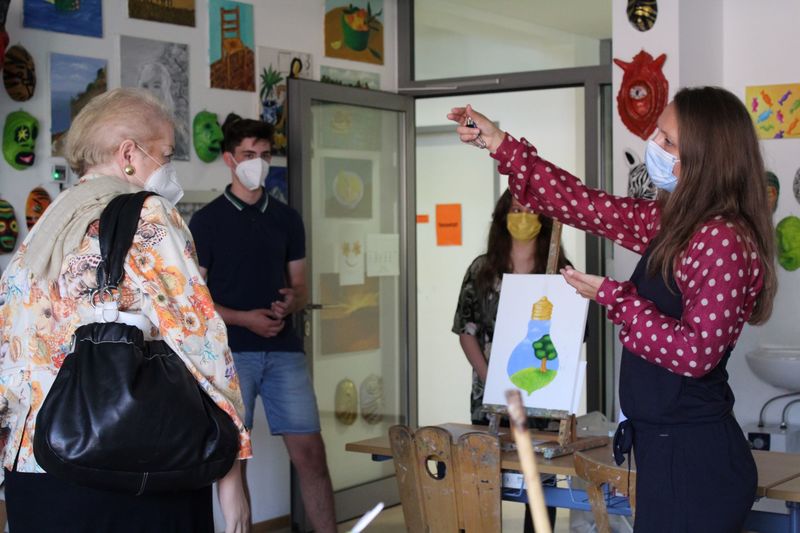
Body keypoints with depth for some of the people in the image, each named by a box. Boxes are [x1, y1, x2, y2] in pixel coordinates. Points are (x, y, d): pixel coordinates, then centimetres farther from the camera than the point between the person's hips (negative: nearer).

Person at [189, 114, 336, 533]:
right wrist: (244, 319, -15)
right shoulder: (207, 221, 1)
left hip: (284, 351, 3)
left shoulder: (287, 218, 12)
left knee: (310, 452, -1)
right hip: (230, 352, -3)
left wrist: (291, 302, -7)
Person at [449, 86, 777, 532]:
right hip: (667, 447, 9)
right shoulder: (674, 223, 8)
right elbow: (586, 206, 13)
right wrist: (499, 144, 12)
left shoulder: (724, 242, -19)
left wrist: (613, 298, -15)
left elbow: (696, 353, -22)